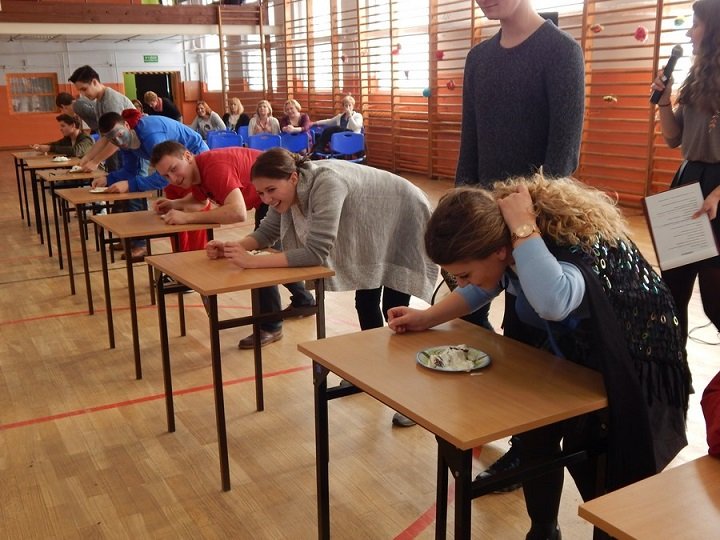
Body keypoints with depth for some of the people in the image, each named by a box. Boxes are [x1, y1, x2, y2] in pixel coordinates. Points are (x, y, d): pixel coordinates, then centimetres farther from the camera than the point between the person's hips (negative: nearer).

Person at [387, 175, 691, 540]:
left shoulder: (573, 250, -40)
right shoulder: (502, 241, -18)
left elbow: (552, 302, -64)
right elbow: (483, 288, 3)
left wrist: (523, 227, -50)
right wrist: (428, 317, -11)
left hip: (627, 361, -6)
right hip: (566, 349, 6)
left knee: (590, 456, -5)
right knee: (533, 437, 0)